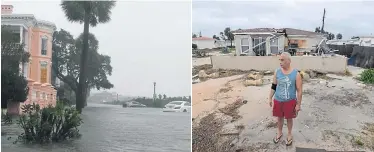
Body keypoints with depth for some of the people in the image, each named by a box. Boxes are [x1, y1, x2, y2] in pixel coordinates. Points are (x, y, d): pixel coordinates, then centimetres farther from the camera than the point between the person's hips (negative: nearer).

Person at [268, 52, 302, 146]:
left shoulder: (296, 74, -17)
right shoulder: (277, 72, -8)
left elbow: (299, 91, -11)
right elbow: (273, 86, 5)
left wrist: (298, 104, -9)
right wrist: (270, 98, 6)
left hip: (290, 101, -2)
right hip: (278, 100, 3)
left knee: (289, 118, 14)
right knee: (279, 117, 18)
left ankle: (289, 134, 37)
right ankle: (279, 133, 41)